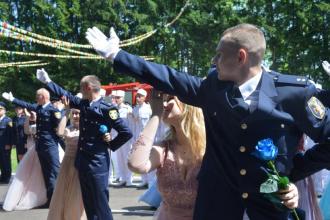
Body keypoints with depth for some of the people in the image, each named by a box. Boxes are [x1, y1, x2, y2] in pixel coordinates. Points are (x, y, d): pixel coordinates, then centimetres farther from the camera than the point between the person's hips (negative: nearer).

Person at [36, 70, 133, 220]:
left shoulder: (107, 109, -15)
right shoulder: (83, 104, 7)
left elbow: (126, 133, -18)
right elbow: (66, 95, 23)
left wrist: (111, 145, -8)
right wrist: (47, 81, 26)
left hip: (97, 163, -8)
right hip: (82, 162, 8)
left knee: (100, 204, -3)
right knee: (88, 203, 15)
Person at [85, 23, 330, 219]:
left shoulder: (295, 92, -12)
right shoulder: (213, 86, -2)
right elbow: (167, 78, 4)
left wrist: (294, 173, -3)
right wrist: (116, 55, 6)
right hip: (217, 199, 3)